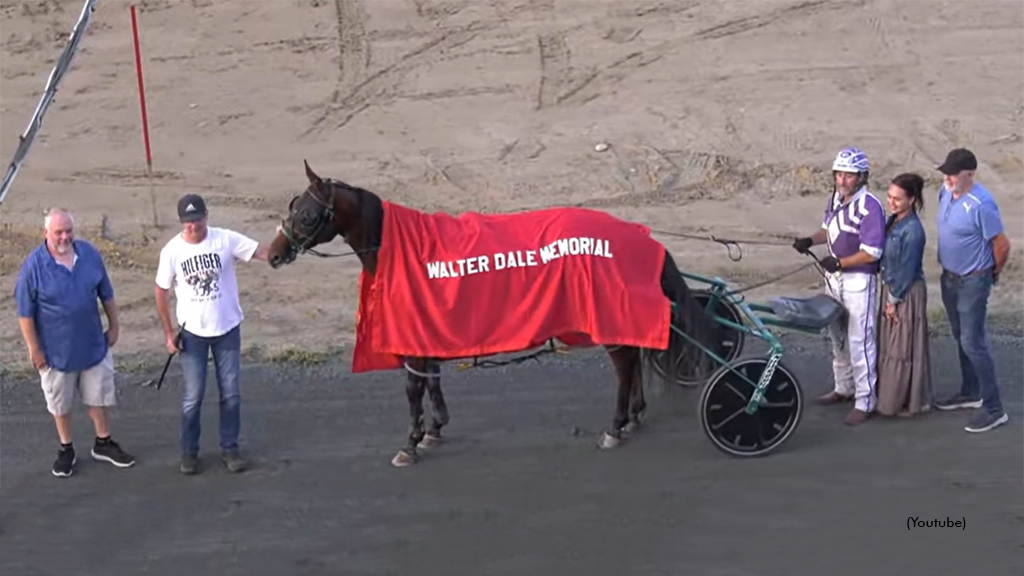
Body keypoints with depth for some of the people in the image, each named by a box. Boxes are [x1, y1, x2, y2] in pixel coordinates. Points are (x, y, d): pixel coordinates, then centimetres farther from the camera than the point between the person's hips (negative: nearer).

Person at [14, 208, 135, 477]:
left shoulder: (90, 254, -8)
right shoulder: (34, 265, -19)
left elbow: (106, 294, 5)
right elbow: (25, 312, -12)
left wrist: (114, 326, 9)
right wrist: (34, 349, -10)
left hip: (93, 344, 3)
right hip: (56, 350, -3)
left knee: (98, 395, 16)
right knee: (60, 402, 14)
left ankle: (103, 442, 35)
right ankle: (66, 449, 31)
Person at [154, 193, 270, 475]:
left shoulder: (226, 239, -13)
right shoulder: (172, 250, -11)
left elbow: (264, 253, -20)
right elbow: (161, 292, -1)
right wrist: (168, 332, -1)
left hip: (228, 329, 1)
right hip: (192, 333, -1)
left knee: (231, 393, 9)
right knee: (193, 395, 6)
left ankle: (229, 448, 24)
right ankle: (189, 451, 22)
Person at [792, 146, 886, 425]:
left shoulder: (869, 207, -22)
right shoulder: (835, 198, 4)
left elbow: (871, 253, -23)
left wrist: (839, 262, -21)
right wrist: (810, 240, 1)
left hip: (859, 280, -9)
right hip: (834, 276, 9)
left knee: (859, 340, -4)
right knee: (837, 335, 19)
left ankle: (865, 401, 3)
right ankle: (844, 388, 34)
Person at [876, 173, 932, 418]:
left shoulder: (912, 230, -22)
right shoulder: (891, 221, 4)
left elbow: (907, 270, -19)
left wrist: (894, 301, -12)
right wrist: (888, 296, 10)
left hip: (908, 294, -9)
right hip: (891, 289, 9)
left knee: (905, 348, 1)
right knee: (888, 346, 16)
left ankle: (912, 402, 13)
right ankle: (890, 399, 27)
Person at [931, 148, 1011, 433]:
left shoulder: (981, 205, -27)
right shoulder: (946, 193, -1)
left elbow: (1002, 244, -19)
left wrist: (994, 273, -2)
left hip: (973, 282, -8)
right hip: (949, 278, 8)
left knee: (973, 343, -7)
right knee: (961, 337, 20)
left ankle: (994, 410, 0)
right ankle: (970, 393, 37)